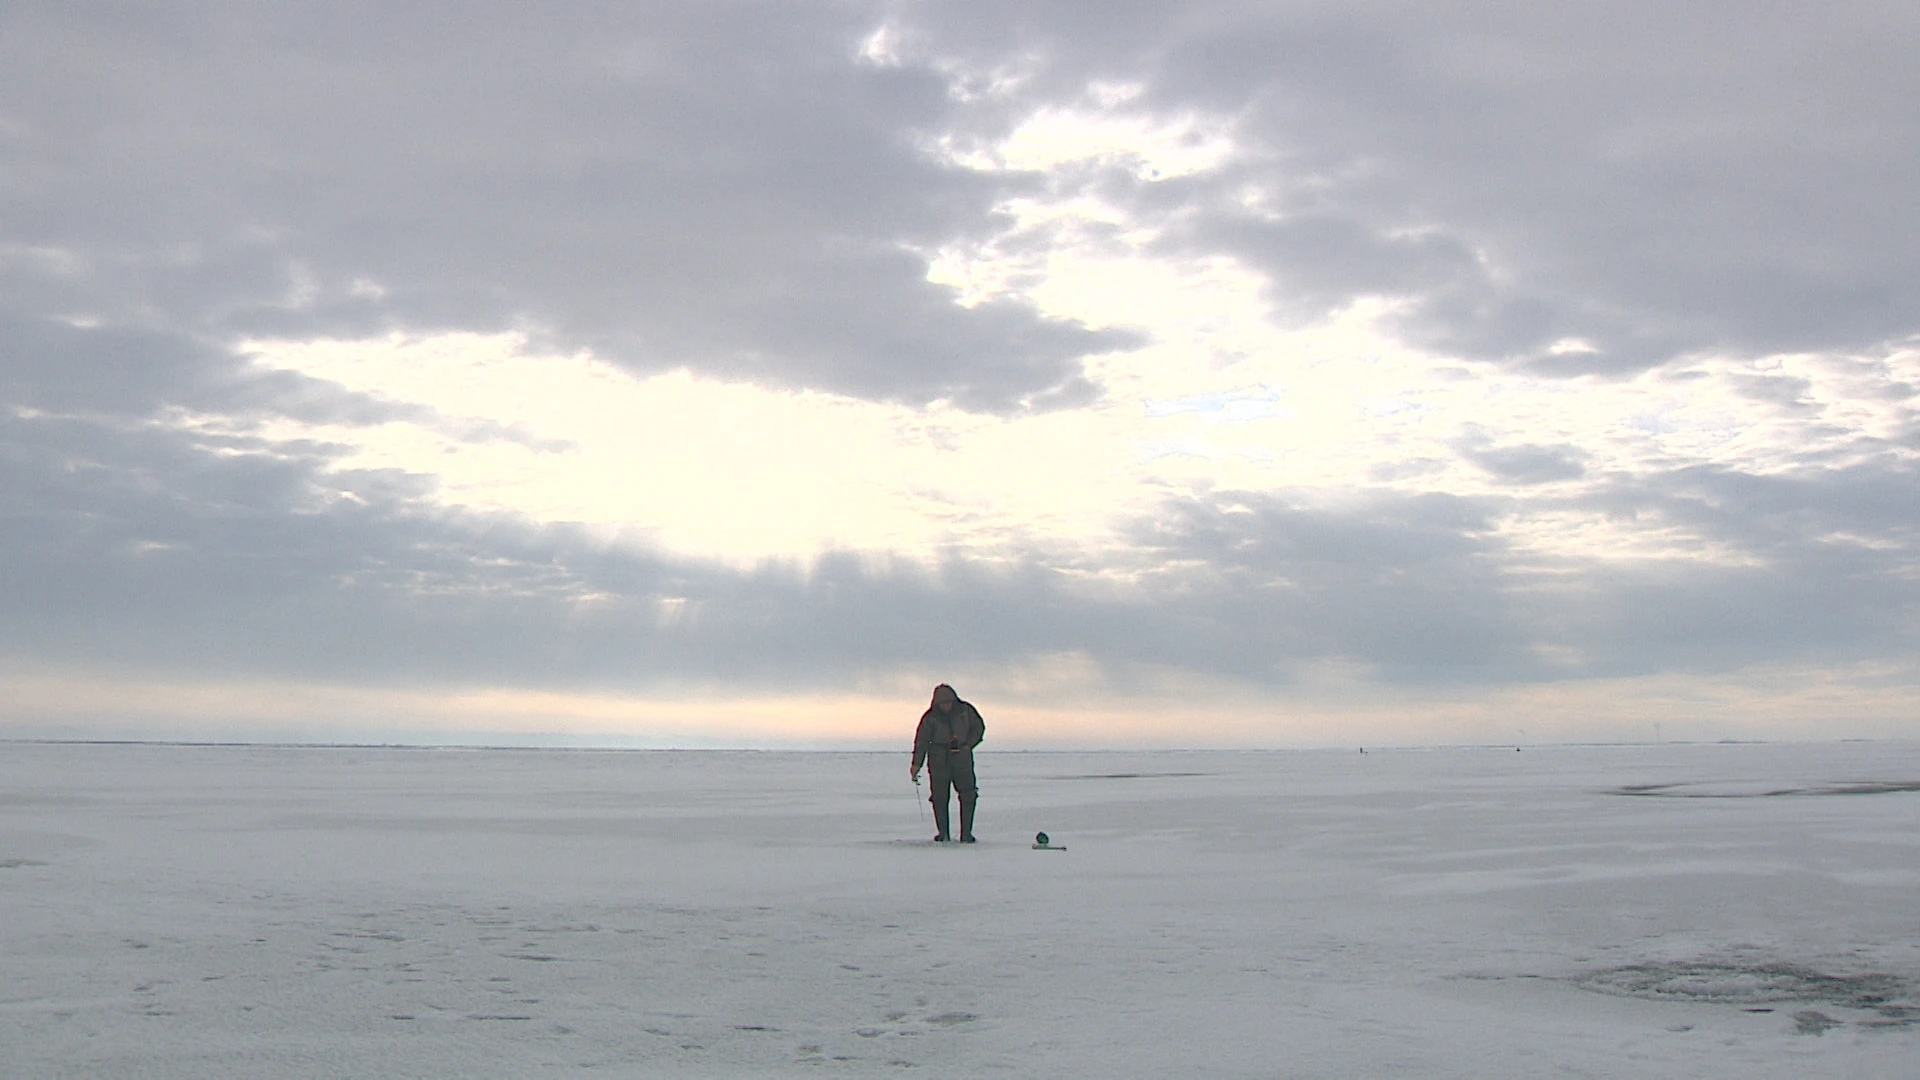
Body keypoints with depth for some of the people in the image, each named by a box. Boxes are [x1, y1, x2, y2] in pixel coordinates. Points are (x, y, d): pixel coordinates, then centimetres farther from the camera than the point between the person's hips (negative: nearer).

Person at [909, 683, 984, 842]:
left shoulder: (965, 710, 1)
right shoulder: (931, 717, -2)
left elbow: (979, 727, 15)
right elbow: (921, 740, 0)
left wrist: (968, 744, 2)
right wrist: (916, 764, -7)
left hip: (962, 759, 1)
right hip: (939, 761, -1)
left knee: (968, 796, -6)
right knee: (939, 798, -2)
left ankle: (966, 834, -2)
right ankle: (943, 834, 7)